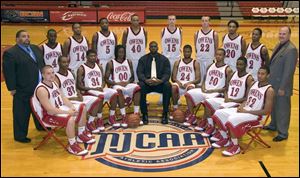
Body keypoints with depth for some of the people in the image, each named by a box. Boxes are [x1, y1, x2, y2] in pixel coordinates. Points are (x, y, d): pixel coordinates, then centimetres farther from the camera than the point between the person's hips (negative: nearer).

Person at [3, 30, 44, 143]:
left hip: (40, 87, 7)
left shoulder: (35, 48, 10)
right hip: (23, 90, -7)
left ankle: (40, 126, 45)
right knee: (22, 113, 5)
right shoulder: (10, 53, -13)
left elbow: (42, 64, 17)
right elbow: (8, 72, -14)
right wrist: (12, 88, -16)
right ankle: (20, 135, 19)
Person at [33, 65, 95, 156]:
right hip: (48, 115, -10)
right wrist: (67, 112, -25)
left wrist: (72, 107, -7)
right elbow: (50, 110, -29)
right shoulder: (41, 89, -25)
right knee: (70, 119, -36)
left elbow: (63, 97, 10)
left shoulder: (54, 83, 5)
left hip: (60, 108, 10)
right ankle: (72, 146, -19)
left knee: (82, 108, 12)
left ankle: (81, 135, 24)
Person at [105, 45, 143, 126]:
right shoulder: (110, 63, 0)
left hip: (128, 84, 3)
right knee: (119, 90, -39)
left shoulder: (129, 62, 11)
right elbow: (106, 79, -3)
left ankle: (136, 115, -29)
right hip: (116, 85, -3)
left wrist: (127, 82, -10)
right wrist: (118, 83, -17)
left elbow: (132, 77, 12)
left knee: (137, 88, -29)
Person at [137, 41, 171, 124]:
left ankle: (165, 114, -25)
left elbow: (167, 73, -4)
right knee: (141, 85, -33)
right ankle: (144, 114, -24)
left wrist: (161, 80, -27)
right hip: (147, 83, 0)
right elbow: (139, 72, -3)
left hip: (160, 83, 0)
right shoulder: (143, 59, 9)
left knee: (167, 85, -32)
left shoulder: (164, 59, 8)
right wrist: (146, 80, -26)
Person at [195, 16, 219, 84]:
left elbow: (216, 48, 4)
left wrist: (214, 57, 2)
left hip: (210, 60, -2)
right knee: (199, 79, 8)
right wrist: (198, 55, 7)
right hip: (199, 60, 2)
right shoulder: (197, 34, 3)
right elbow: (195, 47, 11)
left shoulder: (214, 34, -1)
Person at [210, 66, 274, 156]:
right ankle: (225, 139, 11)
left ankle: (235, 146, -14)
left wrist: (246, 111, -18)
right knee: (219, 113, -3)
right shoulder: (253, 83, 10)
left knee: (232, 120, -32)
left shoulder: (269, 90, -13)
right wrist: (241, 106, -5)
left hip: (255, 115, -8)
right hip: (244, 109, 8)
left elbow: (267, 111, -18)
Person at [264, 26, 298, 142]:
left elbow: (289, 71, -21)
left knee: (282, 109, 3)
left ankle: (283, 133, 15)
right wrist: (270, 79, 16)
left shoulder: (291, 49, -19)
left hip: (281, 86, -8)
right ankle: (274, 125, 40)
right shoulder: (278, 46, 10)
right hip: (273, 83, 9)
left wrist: (282, 87, -21)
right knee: (273, 107, 22)